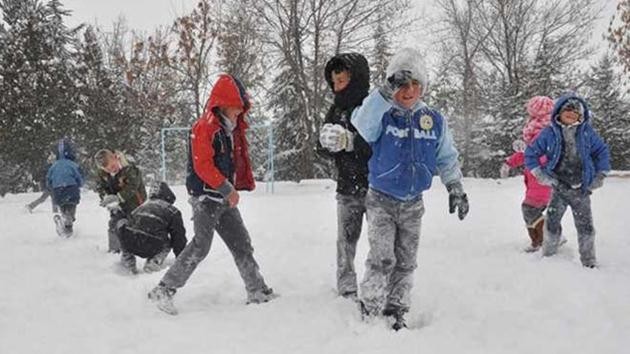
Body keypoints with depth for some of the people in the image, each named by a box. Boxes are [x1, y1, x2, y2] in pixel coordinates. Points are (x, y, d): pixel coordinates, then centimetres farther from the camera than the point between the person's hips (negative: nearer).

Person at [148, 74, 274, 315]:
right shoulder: (204, 128, -14)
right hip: (206, 197, -9)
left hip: (225, 198, 9)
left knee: (242, 244, 11)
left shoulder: (233, 128, 15)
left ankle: (258, 292, 18)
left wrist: (234, 189, 11)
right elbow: (203, 166, -20)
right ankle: (163, 290, -8)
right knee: (201, 245, -15)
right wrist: (228, 189, -20)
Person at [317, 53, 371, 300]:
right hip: (348, 189, 5)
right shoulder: (336, 110, 9)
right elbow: (323, 149, 9)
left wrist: (350, 141, -25)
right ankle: (347, 289, 19)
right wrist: (330, 144, -14)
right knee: (346, 241, 7)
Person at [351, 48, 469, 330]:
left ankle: (395, 311, 25)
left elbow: (447, 158, 10)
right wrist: (386, 92, -40)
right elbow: (362, 124, -34)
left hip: (413, 205, 4)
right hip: (381, 201, -4)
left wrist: (455, 188, 3)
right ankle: (370, 314, 1)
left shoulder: (434, 120, 0)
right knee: (382, 260, -12)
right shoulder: (382, 116, -10)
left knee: (406, 263, 11)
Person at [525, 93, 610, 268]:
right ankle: (548, 257, 11)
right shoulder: (549, 133, -2)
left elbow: (602, 152, 11)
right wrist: (541, 175, -2)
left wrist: (599, 177, 6)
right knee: (552, 224, -5)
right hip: (559, 189, -1)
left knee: (585, 227, 7)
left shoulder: (587, 132, 0)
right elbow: (531, 154, 5)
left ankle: (589, 263, 20)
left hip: (582, 190, 1)